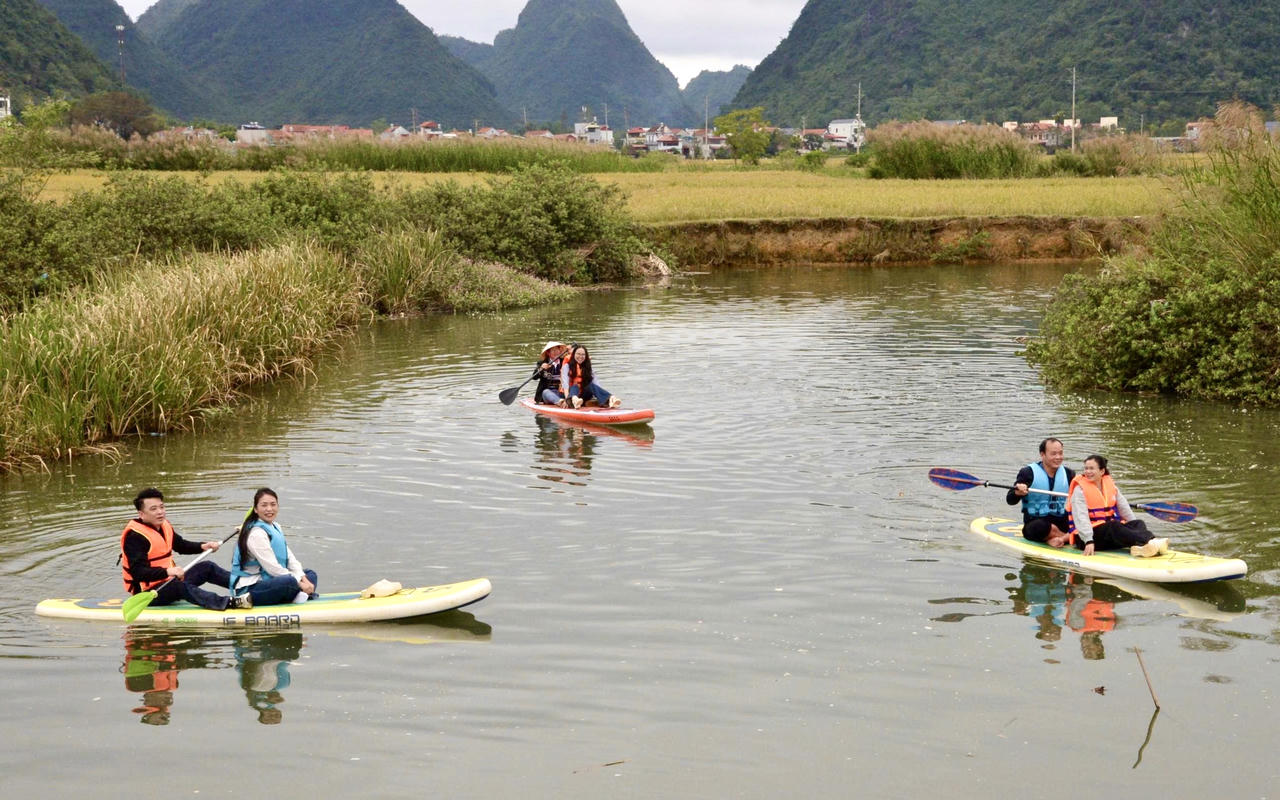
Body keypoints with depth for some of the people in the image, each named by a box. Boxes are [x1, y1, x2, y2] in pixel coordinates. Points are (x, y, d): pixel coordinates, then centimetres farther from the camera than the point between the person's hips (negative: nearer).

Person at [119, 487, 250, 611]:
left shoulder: (163, 525, 9)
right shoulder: (134, 536, -20)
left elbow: (181, 545, 24)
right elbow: (138, 572, -31)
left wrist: (203, 546, 6)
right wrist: (167, 572, -43)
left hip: (168, 582, 10)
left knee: (207, 567, 7)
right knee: (181, 586, -35)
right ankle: (230, 603, -52)